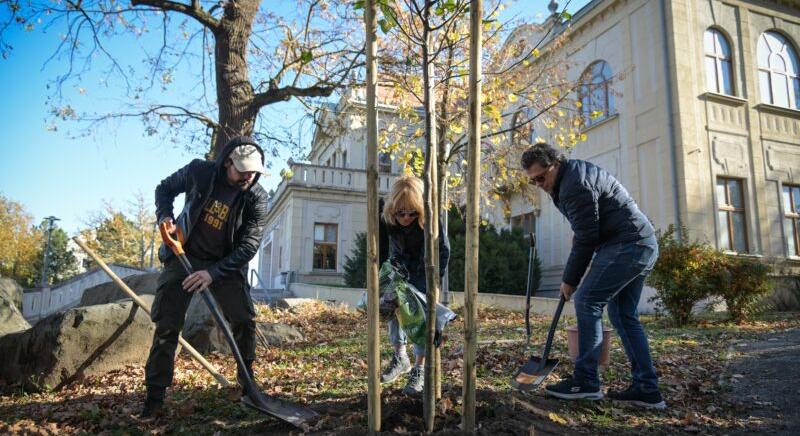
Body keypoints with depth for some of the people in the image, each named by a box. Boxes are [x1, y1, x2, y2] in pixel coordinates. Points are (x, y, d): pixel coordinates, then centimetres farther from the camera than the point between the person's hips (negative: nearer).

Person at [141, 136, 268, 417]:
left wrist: (213, 273, -27)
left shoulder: (257, 199, -15)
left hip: (225, 264, 0)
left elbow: (248, 247, -18)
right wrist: (165, 217, -11)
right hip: (183, 255, 0)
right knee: (167, 325, -4)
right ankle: (155, 395, 8)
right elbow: (165, 188, 7)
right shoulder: (199, 171, -13)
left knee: (244, 320, -6)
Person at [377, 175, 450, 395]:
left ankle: (419, 369, -3)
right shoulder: (383, 215, -30)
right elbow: (380, 252, -18)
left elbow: (443, 250, -22)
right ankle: (400, 358, 17)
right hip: (399, 263, 3)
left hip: (424, 268, -3)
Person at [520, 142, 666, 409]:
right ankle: (647, 389, 11)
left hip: (626, 245, -11)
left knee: (587, 301, -11)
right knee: (623, 315, 10)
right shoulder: (574, 175, 18)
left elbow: (586, 237, -16)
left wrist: (569, 280, -7)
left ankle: (585, 382, -9)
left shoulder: (576, 183, -15)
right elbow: (585, 231, 21)